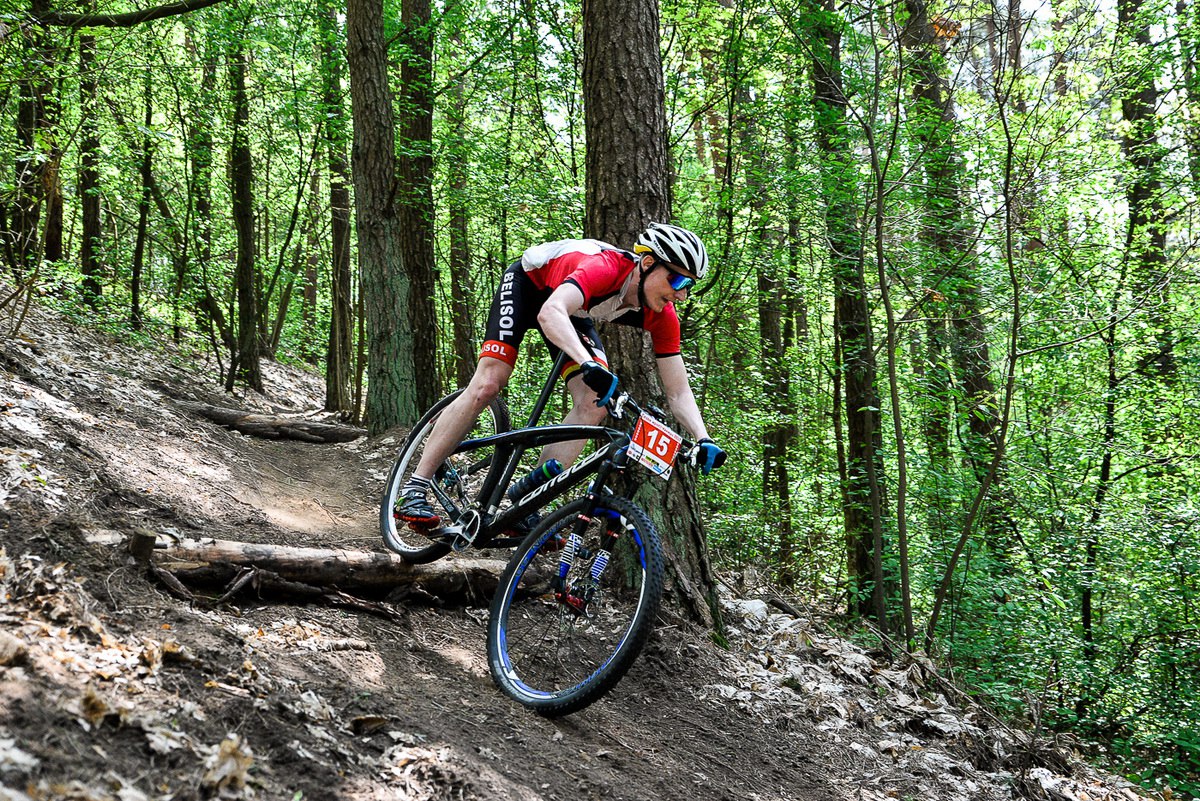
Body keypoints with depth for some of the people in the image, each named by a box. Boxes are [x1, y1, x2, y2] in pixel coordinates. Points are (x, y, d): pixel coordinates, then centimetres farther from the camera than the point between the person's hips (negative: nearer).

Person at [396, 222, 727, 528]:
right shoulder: (605, 268, -41)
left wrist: (704, 440, -35)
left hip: (575, 311, 6)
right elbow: (549, 313, -58)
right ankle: (414, 489, -11)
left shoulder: (662, 316, -23)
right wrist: (589, 365, -73)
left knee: (593, 405, -15)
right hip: (528, 283, -6)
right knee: (487, 385, -19)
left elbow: (678, 392, -19)